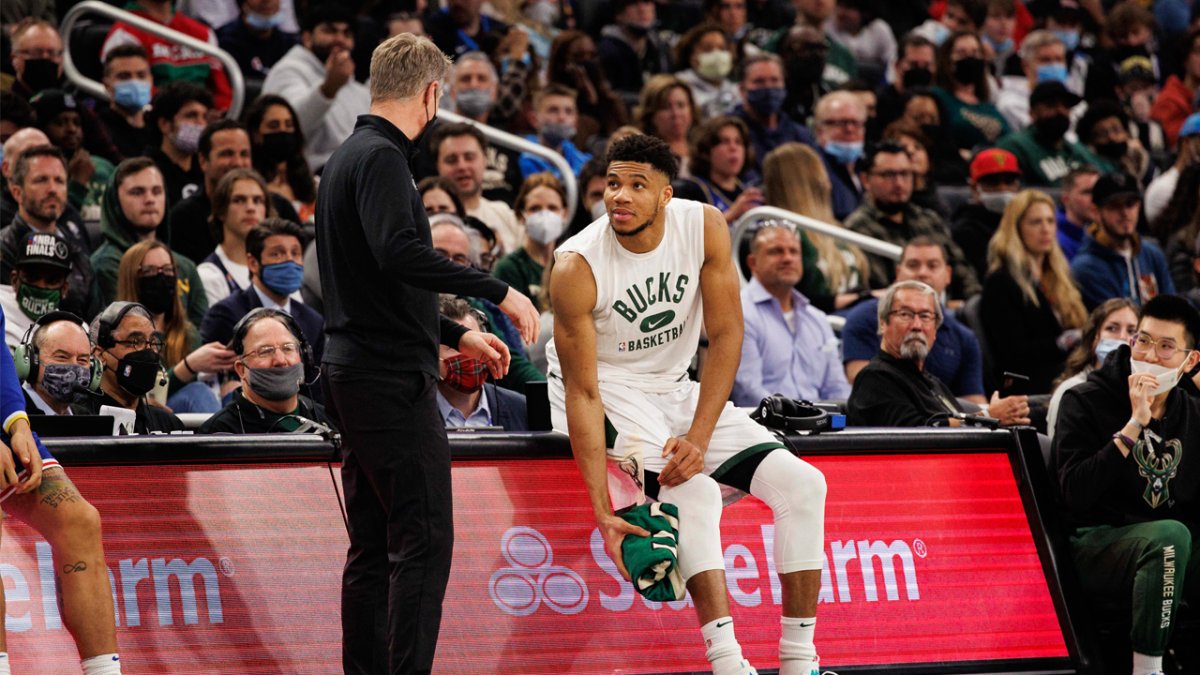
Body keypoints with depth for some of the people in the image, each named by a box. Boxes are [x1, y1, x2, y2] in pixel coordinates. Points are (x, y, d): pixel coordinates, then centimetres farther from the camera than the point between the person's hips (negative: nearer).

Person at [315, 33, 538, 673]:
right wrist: (498, 291, -24)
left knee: (373, 545, 10)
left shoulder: (347, 157, 19)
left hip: (353, 374, 10)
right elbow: (400, 252, -29)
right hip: (393, 380, -10)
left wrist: (458, 334, 28)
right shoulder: (380, 158, -12)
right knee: (423, 541, -10)